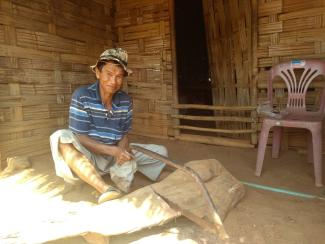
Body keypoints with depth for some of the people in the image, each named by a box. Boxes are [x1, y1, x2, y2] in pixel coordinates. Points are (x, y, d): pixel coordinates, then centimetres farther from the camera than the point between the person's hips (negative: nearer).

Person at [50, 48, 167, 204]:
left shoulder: (126, 101, -4)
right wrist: (113, 150, -29)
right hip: (89, 156, -3)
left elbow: (124, 135, 0)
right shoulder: (81, 96, -16)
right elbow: (79, 138, -19)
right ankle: (105, 189, -40)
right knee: (62, 139, -36)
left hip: (116, 153, 4)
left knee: (161, 152, -2)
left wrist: (122, 151, -23)